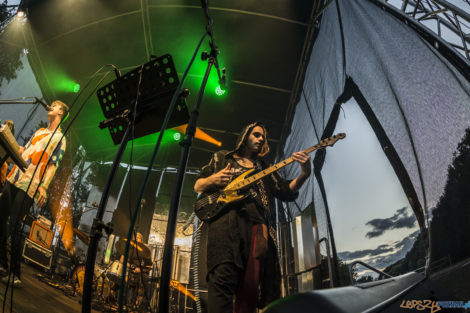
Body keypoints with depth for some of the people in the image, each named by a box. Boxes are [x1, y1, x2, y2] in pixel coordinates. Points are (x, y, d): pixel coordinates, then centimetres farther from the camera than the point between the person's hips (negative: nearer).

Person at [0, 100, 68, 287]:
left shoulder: (59, 137, -1)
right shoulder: (39, 131, 21)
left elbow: (53, 165, -10)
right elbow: (22, 151, 24)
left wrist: (44, 186, -21)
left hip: (28, 187, -7)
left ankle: (15, 274, 0)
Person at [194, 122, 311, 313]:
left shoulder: (264, 168, 29)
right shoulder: (222, 158, 24)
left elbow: (286, 192, 16)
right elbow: (198, 186, 19)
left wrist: (304, 175, -3)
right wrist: (213, 180, -4)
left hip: (258, 223, 3)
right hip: (227, 218, -2)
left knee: (250, 286, -5)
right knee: (223, 276, -21)